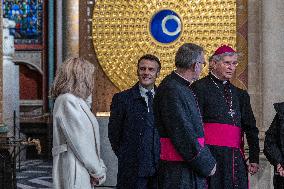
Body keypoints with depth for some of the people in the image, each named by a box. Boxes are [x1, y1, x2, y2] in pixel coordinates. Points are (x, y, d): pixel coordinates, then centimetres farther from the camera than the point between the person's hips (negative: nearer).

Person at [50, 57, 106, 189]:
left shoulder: (76, 101, 17)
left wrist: (99, 166, 4)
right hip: (74, 171, -9)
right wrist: (98, 171, -9)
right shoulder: (67, 101, -13)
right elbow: (80, 143, -16)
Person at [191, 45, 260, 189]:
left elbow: (251, 129, 18)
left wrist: (254, 159, 9)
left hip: (236, 158, 5)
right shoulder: (200, 88, 1)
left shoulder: (240, 94, 20)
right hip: (211, 154, -5)